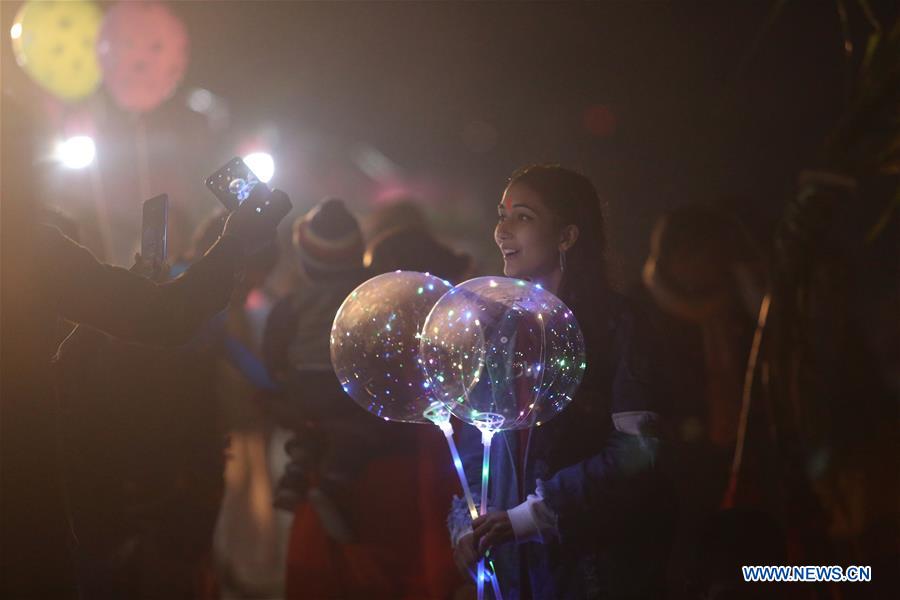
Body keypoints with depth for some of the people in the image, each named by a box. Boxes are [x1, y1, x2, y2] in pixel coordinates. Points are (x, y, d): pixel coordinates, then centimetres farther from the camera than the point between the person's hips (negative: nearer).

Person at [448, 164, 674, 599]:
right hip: (511, 564, 5)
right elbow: (474, 446, 11)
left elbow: (636, 449, -17)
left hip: (596, 560, -5)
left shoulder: (612, 323, -8)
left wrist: (528, 516, -19)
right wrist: (465, 524, -6)